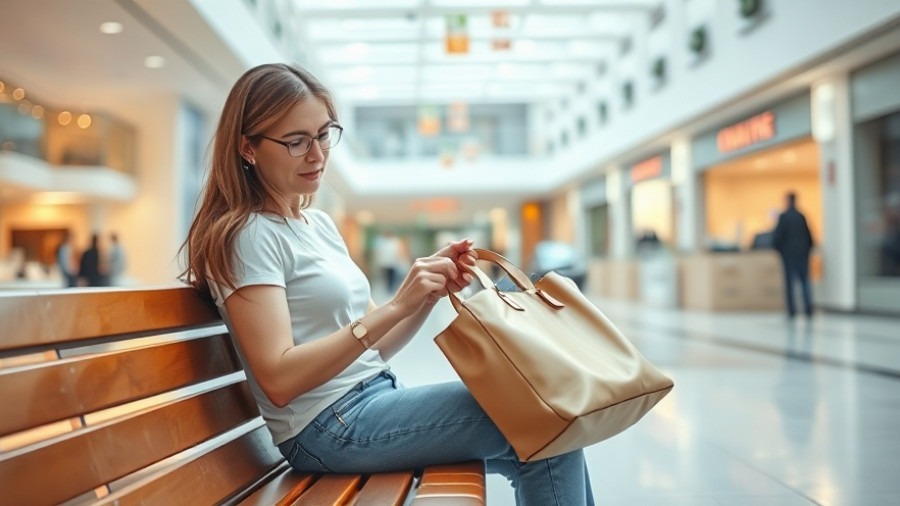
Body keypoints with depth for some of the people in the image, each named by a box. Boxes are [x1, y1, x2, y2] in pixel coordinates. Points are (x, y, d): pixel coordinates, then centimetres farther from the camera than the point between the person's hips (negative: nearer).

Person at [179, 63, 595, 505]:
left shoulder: (320, 224, 14)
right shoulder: (248, 235, -11)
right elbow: (279, 380, -21)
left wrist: (430, 292, -5)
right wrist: (396, 306, -25)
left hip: (374, 401, 8)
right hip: (331, 427, -8)